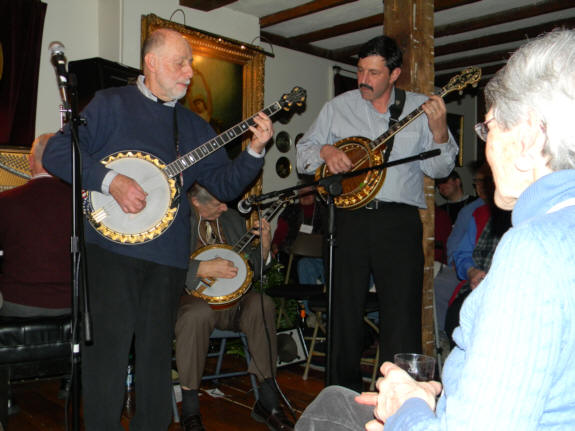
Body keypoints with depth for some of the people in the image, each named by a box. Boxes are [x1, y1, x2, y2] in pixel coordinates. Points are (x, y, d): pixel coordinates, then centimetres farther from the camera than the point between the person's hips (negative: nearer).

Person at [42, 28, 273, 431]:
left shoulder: (193, 125, 16)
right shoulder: (111, 104, 3)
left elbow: (226, 185, 12)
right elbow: (57, 152, -4)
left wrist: (255, 150, -3)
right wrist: (110, 179, -17)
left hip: (168, 256, 4)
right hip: (111, 248, -4)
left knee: (157, 352, 12)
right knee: (108, 348, -3)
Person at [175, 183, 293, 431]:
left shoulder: (233, 219, 15)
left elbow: (251, 269, 18)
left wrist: (264, 245, 1)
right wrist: (203, 268, -24)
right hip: (192, 297, -4)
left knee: (262, 305, -25)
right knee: (197, 314, -37)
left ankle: (267, 401, -17)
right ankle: (189, 409, -19)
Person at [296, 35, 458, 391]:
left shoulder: (421, 108, 6)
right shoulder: (338, 107, 11)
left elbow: (438, 168, 2)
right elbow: (304, 149, 14)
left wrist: (439, 132, -15)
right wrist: (326, 151, -7)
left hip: (399, 219, -2)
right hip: (349, 217, 2)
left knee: (403, 311, -3)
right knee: (345, 309, 9)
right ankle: (345, 393, 26)